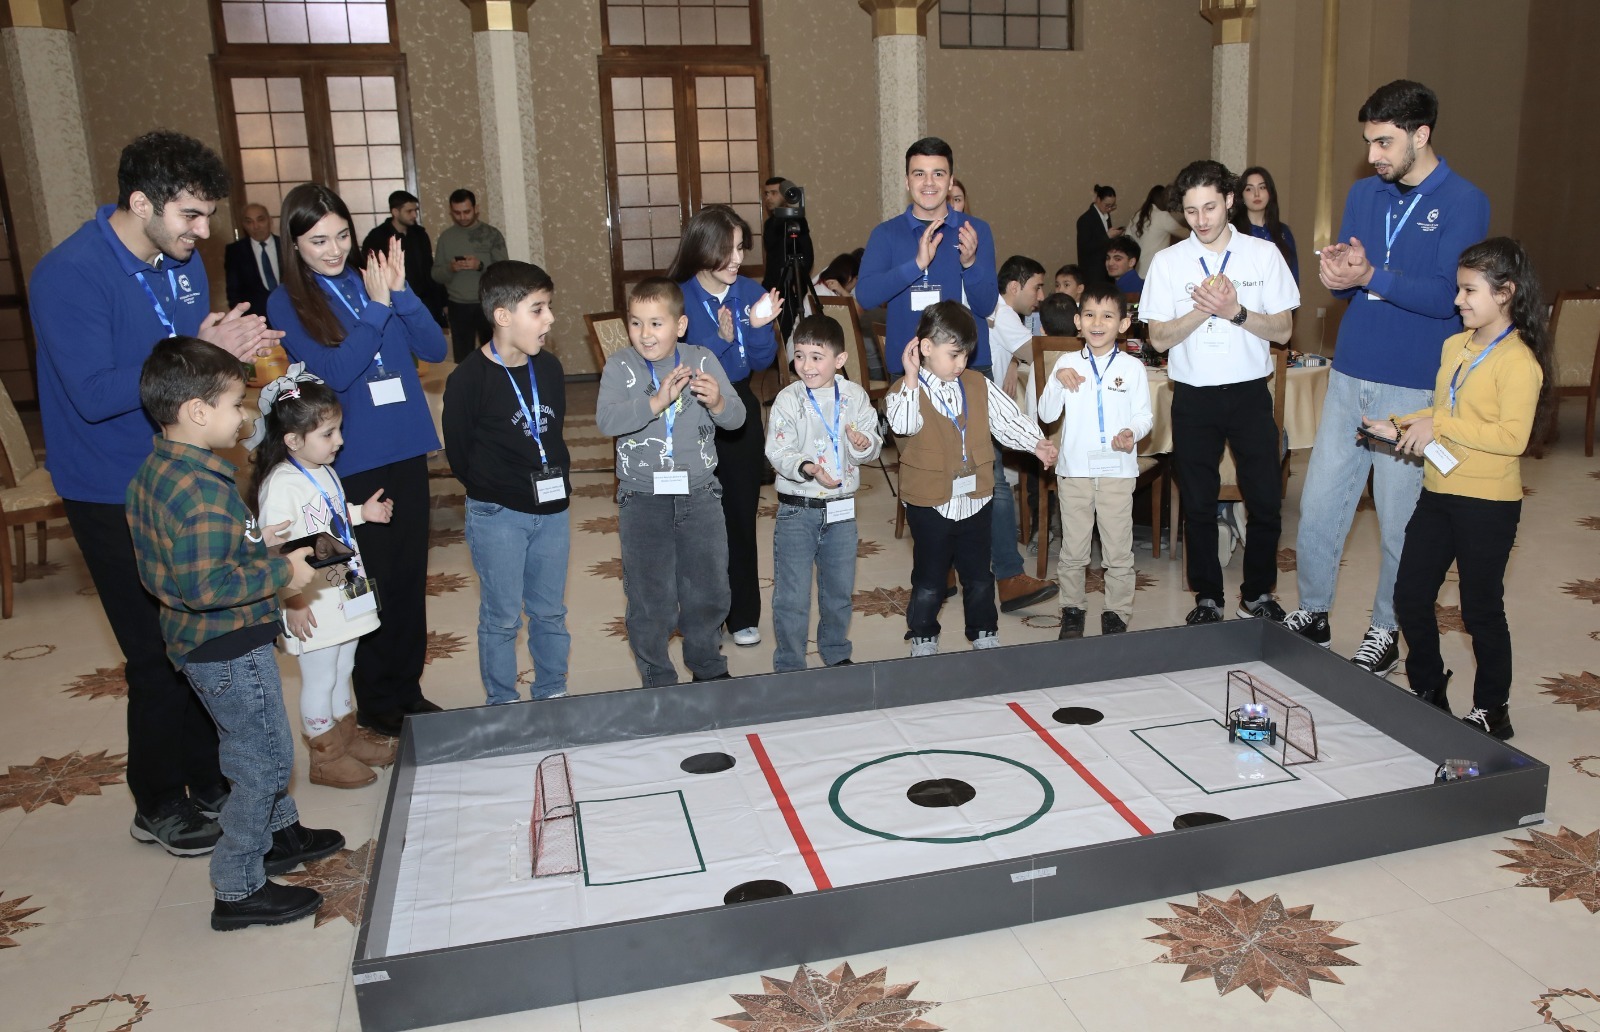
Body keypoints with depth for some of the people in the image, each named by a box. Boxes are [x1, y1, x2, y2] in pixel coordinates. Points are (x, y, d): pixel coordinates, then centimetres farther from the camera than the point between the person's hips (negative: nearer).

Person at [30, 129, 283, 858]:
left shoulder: (181, 260, 3)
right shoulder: (70, 275, -20)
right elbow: (94, 395, -26)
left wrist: (235, 346, -12)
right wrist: (200, 352, -29)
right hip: (115, 498, -7)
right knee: (161, 655, 2)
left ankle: (210, 781, 31)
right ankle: (159, 806, 23)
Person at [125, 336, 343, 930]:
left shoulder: (154, 470, 3)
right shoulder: (204, 488, -28)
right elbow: (206, 585, -31)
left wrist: (255, 543, 6)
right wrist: (282, 572, -21)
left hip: (194, 639, 10)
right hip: (229, 647, -10)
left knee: (254, 747, 26)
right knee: (265, 758, 4)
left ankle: (279, 834, 45)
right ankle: (238, 891, 16)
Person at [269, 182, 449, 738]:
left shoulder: (371, 279, 5)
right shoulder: (287, 303, -4)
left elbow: (435, 349, -2)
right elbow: (334, 373, -16)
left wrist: (400, 292, -14)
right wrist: (377, 307, -18)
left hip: (407, 452, 4)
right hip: (352, 463, -4)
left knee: (412, 576, 11)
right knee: (372, 582, 4)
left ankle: (408, 687, 27)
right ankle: (376, 702, 21)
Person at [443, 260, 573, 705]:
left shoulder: (549, 368, 1)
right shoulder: (468, 379, -16)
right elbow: (458, 452, -7)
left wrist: (557, 478, 5)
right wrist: (493, 491, 0)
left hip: (552, 509, 5)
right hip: (498, 517, -5)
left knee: (551, 612, 16)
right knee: (502, 618, 7)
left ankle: (552, 694, 32)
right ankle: (502, 706, 23)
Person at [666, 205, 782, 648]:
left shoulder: (750, 292, -1)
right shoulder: (678, 298, -11)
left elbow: (762, 361, 0)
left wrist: (759, 325, -18)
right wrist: (721, 337, -28)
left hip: (740, 411, 3)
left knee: (741, 514, 8)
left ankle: (743, 614, 20)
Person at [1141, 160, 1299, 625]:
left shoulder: (1264, 254, 1)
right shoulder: (1168, 262, 2)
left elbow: (1283, 329, -1)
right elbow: (1159, 338, -2)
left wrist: (1235, 311, -16)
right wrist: (1202, 310, -17)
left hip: (1250, 391, 0)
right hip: (1193, 395, 0)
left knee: (1265, 499, 3)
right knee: (1198, 503, 6)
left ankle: (1258, 592, 22)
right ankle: (1208, 597, 20)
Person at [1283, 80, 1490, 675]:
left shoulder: (1464, 203, -6)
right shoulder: (1364, 194, 11)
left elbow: (1446, 296, -15)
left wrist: (1371, 275, -25)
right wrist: (1334, 273, -10)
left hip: (1415, 387, -5)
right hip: (1349, 375, 5)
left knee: (1400, 519, 5)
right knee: (1318, 503, 6)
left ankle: (1386, 631, 21)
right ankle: (1312, 615, 22)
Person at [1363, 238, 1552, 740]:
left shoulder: (1518, 361, -16)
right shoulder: (1454, 346, 9)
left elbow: (1512, 436, -25)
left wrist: (1439, 426, -24)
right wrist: (1401, 426, 3)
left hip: (1488, 503, -8)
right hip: (1438, 492, 8)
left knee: (1481, 610, 5)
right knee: (1410, 596, 12)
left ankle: (1492, 711, 23)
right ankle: (1428, 692, 30)